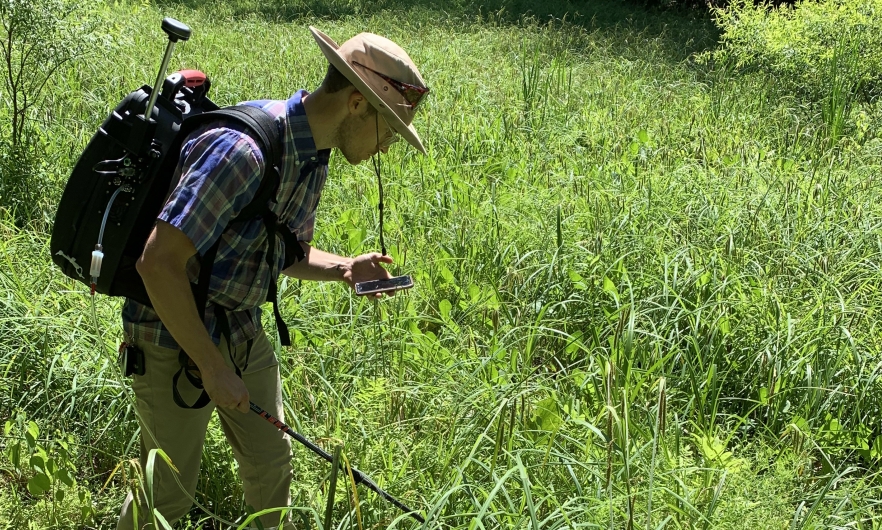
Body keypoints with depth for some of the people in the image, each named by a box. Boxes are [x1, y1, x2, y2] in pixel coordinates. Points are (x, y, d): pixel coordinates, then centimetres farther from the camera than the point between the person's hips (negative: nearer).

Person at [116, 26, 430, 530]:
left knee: (272, 461, 16)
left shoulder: (313, 157, -1)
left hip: (243, 331, 8)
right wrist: (213, 367, -24)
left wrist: (343, 268, -7)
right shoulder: (242, 148, -31)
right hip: (176, 336, -8)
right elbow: (158, 263, -31)